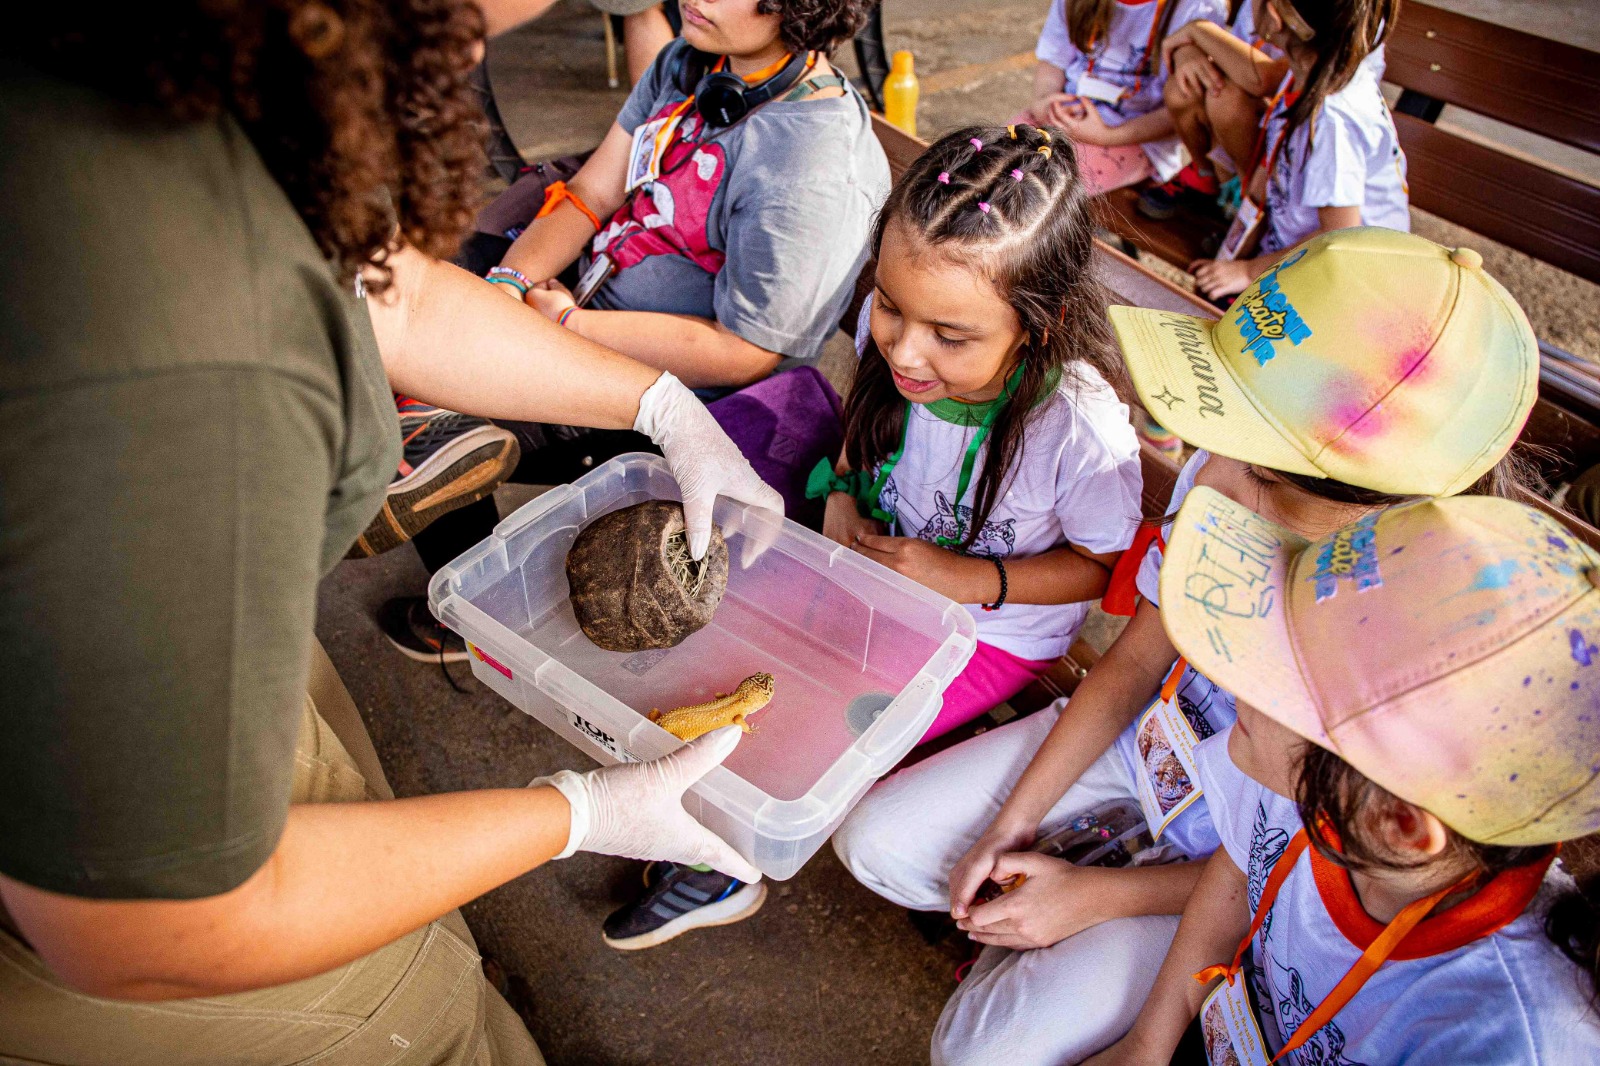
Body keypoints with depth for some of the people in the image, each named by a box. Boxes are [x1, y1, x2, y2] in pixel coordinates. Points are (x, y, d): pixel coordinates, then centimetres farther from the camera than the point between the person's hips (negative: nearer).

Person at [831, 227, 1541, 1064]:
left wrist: (1096, 897, -14)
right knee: (874, 841, 0)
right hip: (1145, 736, 4)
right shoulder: (1222, 483, -25)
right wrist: (1012, 824, -7)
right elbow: (1136, 659, -7)